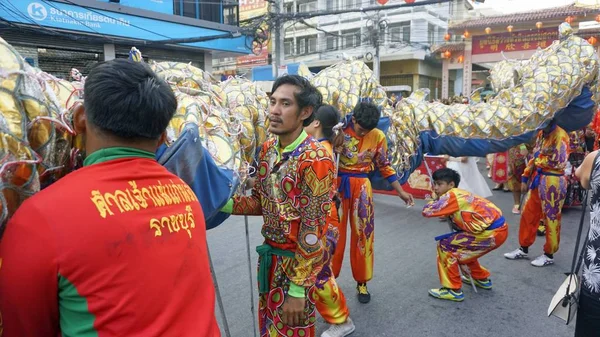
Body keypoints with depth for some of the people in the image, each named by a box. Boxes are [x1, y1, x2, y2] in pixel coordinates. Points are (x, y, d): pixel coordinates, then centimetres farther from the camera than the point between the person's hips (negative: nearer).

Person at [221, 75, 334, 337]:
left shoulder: (316, 159, -23)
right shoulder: (267, 149, 0)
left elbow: (313, 230, -22)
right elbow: (261, 202, 6)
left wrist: (298, 288, -19)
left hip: (296, 261, -7)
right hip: (268, 254, 7)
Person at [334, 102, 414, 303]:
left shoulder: (378, 136, -1)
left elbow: (384, 166, 8)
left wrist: (401, 192, 9)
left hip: (361, 187, 2)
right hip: (338, 185, -1)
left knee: (363, 234, 7)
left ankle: (362, 283, 22)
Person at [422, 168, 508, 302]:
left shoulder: (451, 195, -11)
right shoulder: (459, 194, 16)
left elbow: (427, 211, -15)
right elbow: (460, 225, 23)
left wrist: (434, 201, 3)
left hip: (492, 232, -9)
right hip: (498, 228, 9)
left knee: (445, 246, -3)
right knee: (461, 247, 28)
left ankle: (453, 290, 3)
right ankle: (482, 279, 40)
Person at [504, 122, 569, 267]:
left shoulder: (560, 135, -15)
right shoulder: (541, 133, 11)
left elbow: (558, 162, -21)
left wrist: (538, 160, -6)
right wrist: (525, 177, 13)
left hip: (552, 182, -8)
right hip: (537, 179, 8)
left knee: (551, 219, 5)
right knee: (528, 214, 13)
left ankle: (549, 255, 19)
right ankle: (523, 249, 26)